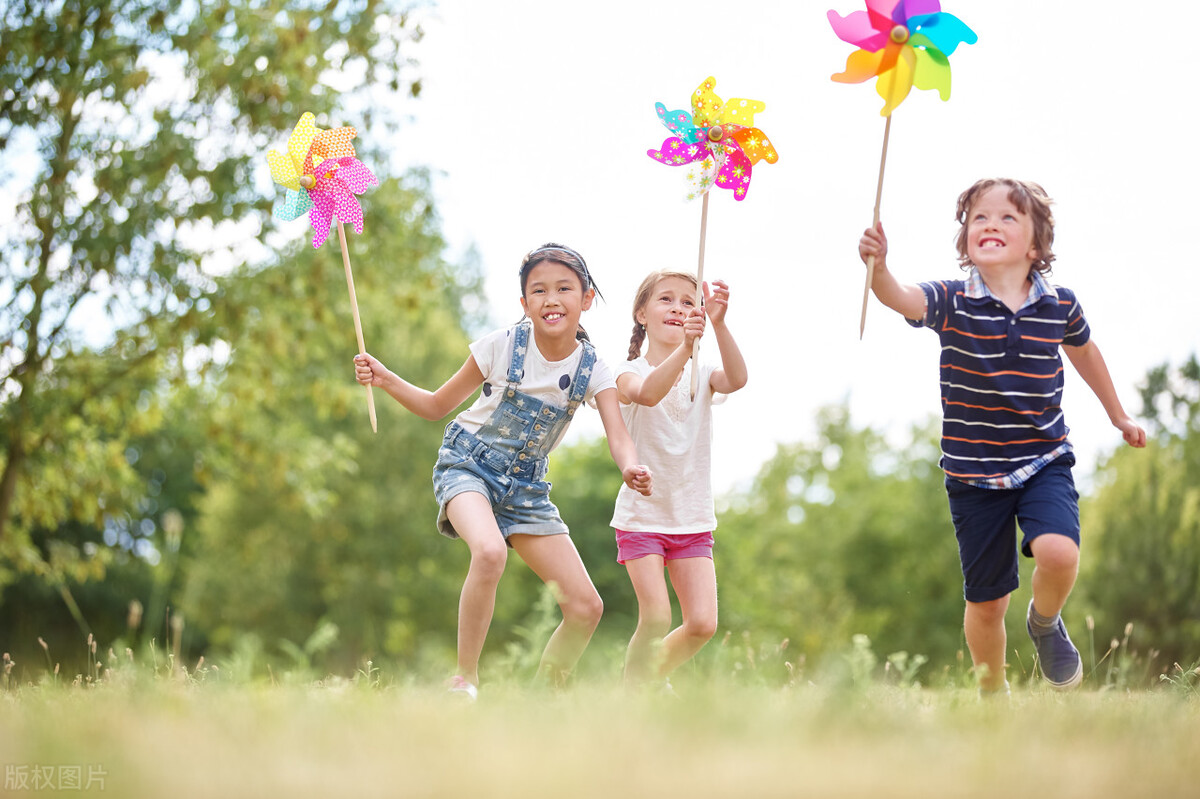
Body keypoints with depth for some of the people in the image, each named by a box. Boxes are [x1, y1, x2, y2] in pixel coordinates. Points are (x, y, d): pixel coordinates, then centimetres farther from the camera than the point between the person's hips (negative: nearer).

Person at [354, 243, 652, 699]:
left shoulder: (592, 370, -4)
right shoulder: (502, 346, -9)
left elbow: (618, 437, -18)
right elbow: (437, 405, 2)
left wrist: (630, 468, -41)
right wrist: (386, 379, -14)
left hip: (526, 485, 4)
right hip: (467, 465, -4)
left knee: (586, 608, -4)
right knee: (490, 551, -38)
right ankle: (465, 678, -22)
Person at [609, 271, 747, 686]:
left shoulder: (702, 375, 3)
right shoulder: (631, 372, -8)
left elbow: (736, 379, -22)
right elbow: (649, 392, -34)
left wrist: (718, 324, -38)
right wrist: (684, 348, -50)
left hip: (693, 519, 4)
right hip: (642, 514, -4)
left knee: (702, 624, -5)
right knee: (656, 618, -14)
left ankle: (654, 678, 21)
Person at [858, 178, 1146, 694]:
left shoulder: (1060, 305, -3)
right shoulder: (952, 302, -10)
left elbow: (1083, 350, 19)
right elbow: (902, 299, -32)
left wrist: (1118, 415, 31)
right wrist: (878, 268, -55)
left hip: (1044, 462, 1)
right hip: (973, 473, -1)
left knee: (1058, 552, -27)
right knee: (986, 602, 6)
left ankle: (1045, 622, 9)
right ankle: (993, 695, 32)